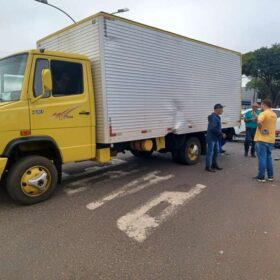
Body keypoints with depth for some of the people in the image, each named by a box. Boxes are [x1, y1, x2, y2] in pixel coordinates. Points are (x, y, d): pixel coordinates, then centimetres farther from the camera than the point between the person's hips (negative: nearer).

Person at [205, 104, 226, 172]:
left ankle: (214, 164, 30)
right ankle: (208, 167, 5)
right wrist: (221, 134, -20)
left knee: (216, 151, 18)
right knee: (210, 152, -3)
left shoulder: (217, 117, 13)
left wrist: (221, 134, 8)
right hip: (211, 138, -10)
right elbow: (213, 128, -28)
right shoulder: (213, 117, -20)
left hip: (216, 138, 10)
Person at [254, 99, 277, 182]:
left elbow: (259, 122, -33)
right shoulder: (274, 114, 13)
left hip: (262, 139, -8)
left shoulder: (264, 113, -14)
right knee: (269, 158, 16)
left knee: (262, 158, -2)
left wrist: (260, 130, -16)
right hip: (271, 140, 8)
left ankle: (261, 177, 3)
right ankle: (270, 176, 20)